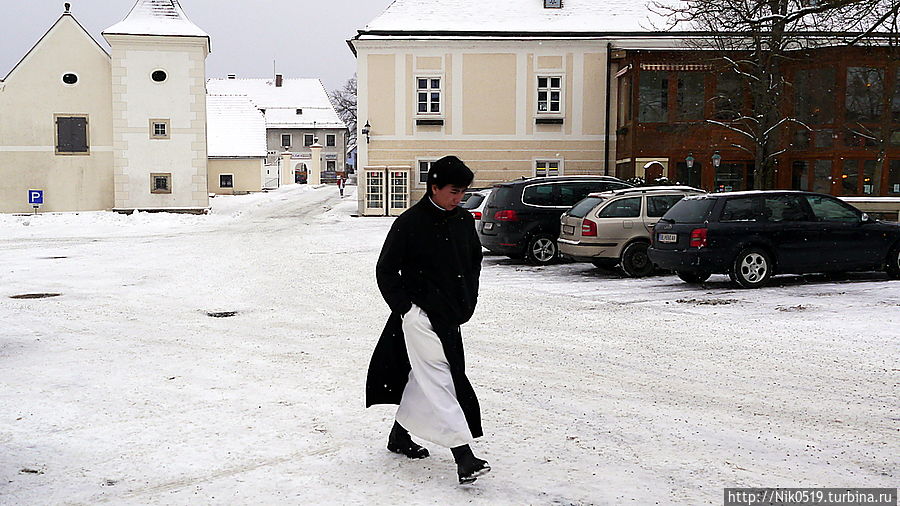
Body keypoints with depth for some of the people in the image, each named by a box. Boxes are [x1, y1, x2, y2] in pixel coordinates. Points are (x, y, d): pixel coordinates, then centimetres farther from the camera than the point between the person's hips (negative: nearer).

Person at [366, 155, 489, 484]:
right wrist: (404, 307, -10)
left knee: (424, 378, 16)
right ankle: (463, 456, -17)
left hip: (450, 316, 7)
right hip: (421, 315, -7)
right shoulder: (409, 223, -10)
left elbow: (474, 261, 22)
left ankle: (399, 435, 34)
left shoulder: (464, 220, 7)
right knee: (438, 380, -12)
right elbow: (385, 270, -4)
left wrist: (467, 302, 12)